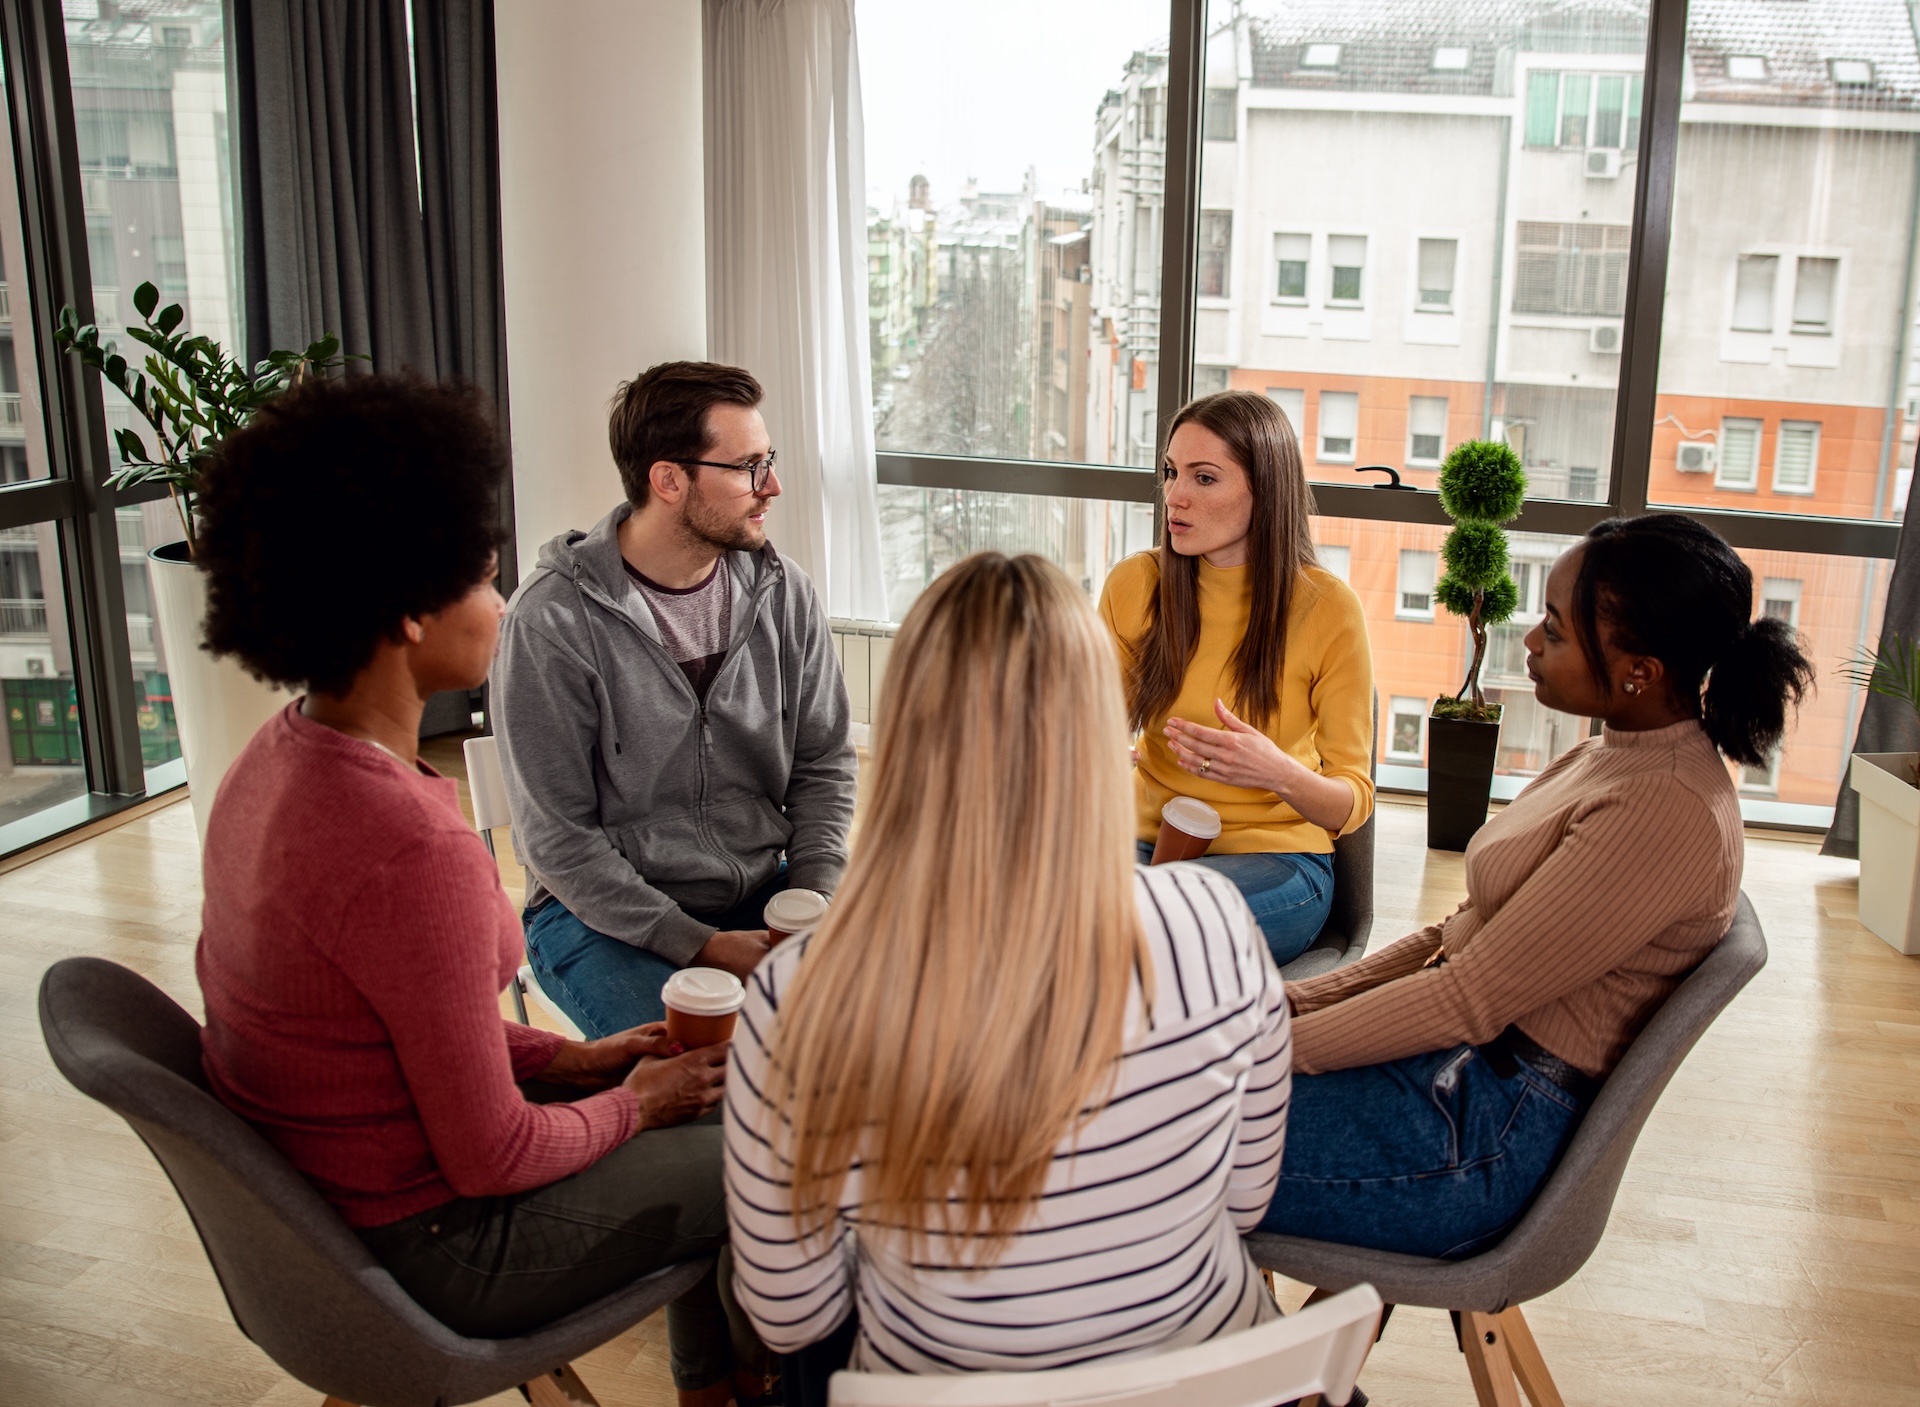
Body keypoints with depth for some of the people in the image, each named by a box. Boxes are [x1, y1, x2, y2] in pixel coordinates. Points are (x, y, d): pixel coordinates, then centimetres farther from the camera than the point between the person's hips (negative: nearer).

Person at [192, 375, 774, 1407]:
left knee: (704, 1091, 21)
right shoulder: (413, 851, -33)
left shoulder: (278, 758, -3)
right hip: (425, 1239, -9)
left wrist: (563, 1058, 7)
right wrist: (632, 1103, -6)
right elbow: (491, 1158, -25)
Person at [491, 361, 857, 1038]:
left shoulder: (782, 591, 2)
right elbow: (557, 836, -13)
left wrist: (812, 902, -7)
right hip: (606, 916, -5)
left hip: (766, 893, 5)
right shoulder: (551, 620, -14)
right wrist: (697, 945, -19)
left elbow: (824, 764, 9)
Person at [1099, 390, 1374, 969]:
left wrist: (1280, 774, -28)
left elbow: (1353, 801, -5)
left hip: (1277, 856, -3)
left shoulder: (1326, 607, -10)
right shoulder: (1134, 585, 0)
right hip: (1150, 841, 3)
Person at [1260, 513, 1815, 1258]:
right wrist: (1300, 1001, 3)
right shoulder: (1602, 760, 9)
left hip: (1488, 1125, -9)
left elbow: (1470, 998, -21)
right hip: (1450, 1060, 9)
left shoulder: (1666, 813, -22)